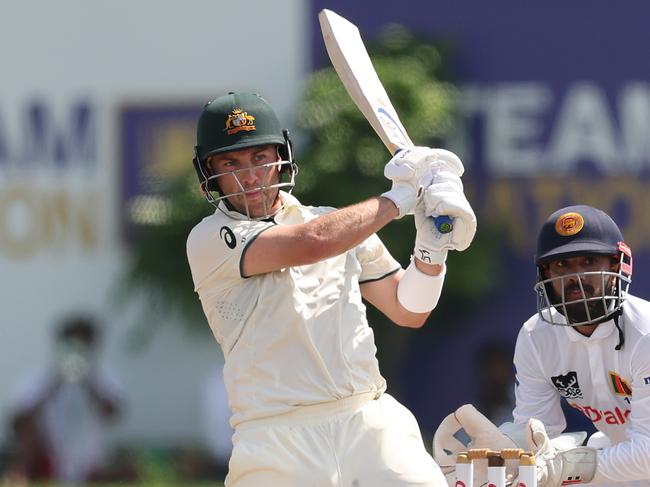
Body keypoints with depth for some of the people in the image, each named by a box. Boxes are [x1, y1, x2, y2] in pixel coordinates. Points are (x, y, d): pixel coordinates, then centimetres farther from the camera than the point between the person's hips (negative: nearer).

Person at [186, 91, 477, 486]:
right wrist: (399, 198, -2)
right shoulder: (210, 241, 1)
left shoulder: (338, 223, 17)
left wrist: (432, 246, 0)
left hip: (371, 421, 3)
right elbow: (312, 243, -13)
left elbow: (408, 312, 18)